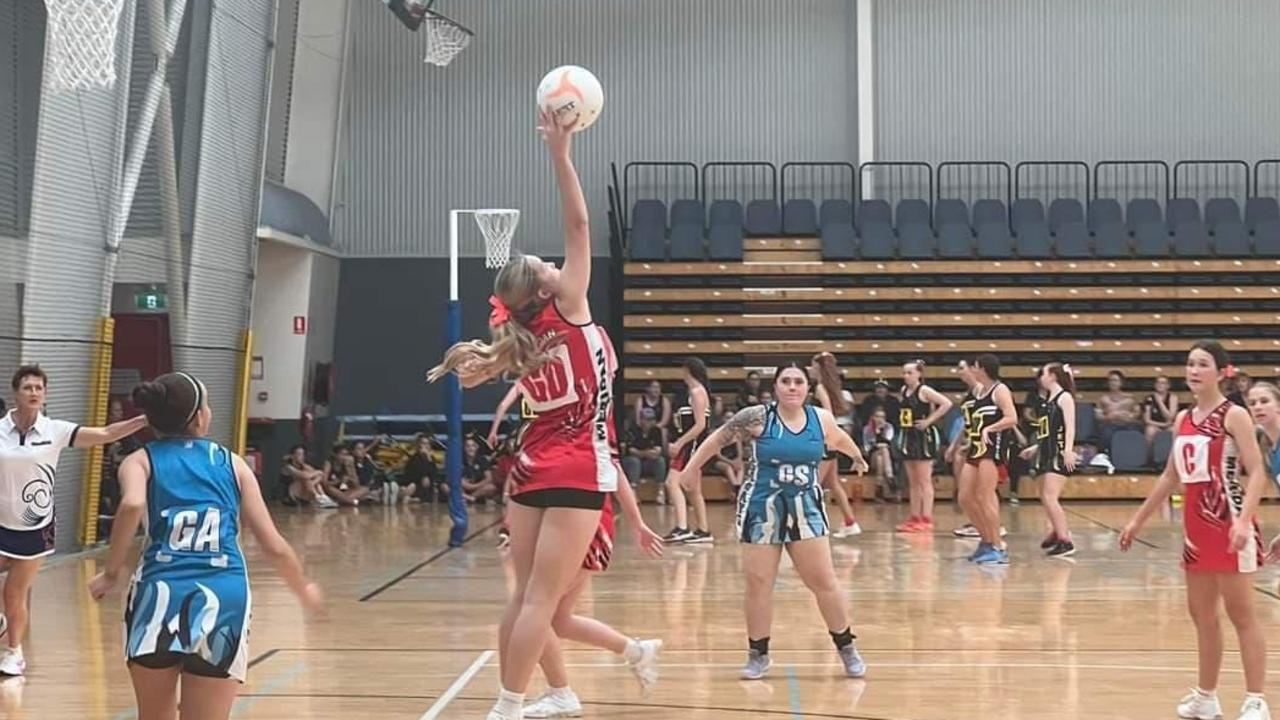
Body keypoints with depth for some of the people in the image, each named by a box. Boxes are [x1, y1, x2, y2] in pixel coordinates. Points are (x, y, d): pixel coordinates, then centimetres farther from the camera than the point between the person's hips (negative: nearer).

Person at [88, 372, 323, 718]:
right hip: (223, 599, 0)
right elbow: (274, 546, 13)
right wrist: (304, 589, 29)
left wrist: (111, 574, -4)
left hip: (160, 593, 0)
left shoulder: (141, 461, 11)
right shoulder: (231, 462, 15)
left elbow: (131, 506, -15)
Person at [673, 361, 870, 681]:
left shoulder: (821, 419, 1)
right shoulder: (757, 417, -10)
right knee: (758, 583, 1)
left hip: (805, 510, 2)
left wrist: (857, 457, 41)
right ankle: (758, 655, 14)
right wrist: (692, 468, 5)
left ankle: (847, 648, 15)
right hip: (761, 510, -2)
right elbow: (718, 438, 1)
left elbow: (840, 440, 23)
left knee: (823, 581, 1)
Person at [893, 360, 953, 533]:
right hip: (909, 436, 8)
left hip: (924, 437, -8)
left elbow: (946, 403, -20)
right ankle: (914, 518, 14)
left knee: (924, 481, -7)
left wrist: (929, 420, -18)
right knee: (912, 482, 10)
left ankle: (926, 520, -7)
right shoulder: (904, 390, 10)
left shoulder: (924, 391, -11)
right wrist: (902, 419, 11)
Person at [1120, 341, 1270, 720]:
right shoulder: (1183, 418, 12)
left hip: (1229, 523, -7)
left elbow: (1257, 473, -16)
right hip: (1195, 524, 7)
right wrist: (1139, 519, 23)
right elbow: (1171, 476, 21)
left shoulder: (1234, 415, -9)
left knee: (1241, 613, -5)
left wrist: (1244, 520, -29)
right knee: (1201, 613, 11)